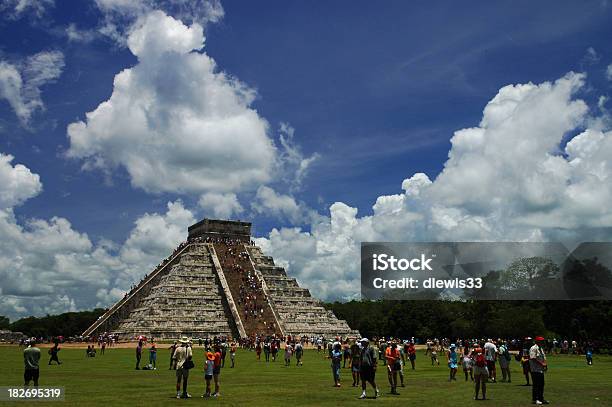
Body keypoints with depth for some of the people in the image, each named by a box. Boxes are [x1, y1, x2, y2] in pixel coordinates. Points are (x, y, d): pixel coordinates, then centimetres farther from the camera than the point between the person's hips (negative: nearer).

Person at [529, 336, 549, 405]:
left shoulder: (541, 348, 18)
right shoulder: (533, 348, -12)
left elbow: (544, 358, 21)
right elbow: (533, 358, -20)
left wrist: (545, 364, 3)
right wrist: (542, 364, -20)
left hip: (541, 370, 9)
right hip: (535, 370, -9)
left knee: (541, 384, 11)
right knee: (536, 385, -5)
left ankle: (541, 399, 19)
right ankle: (534, 399, 2)